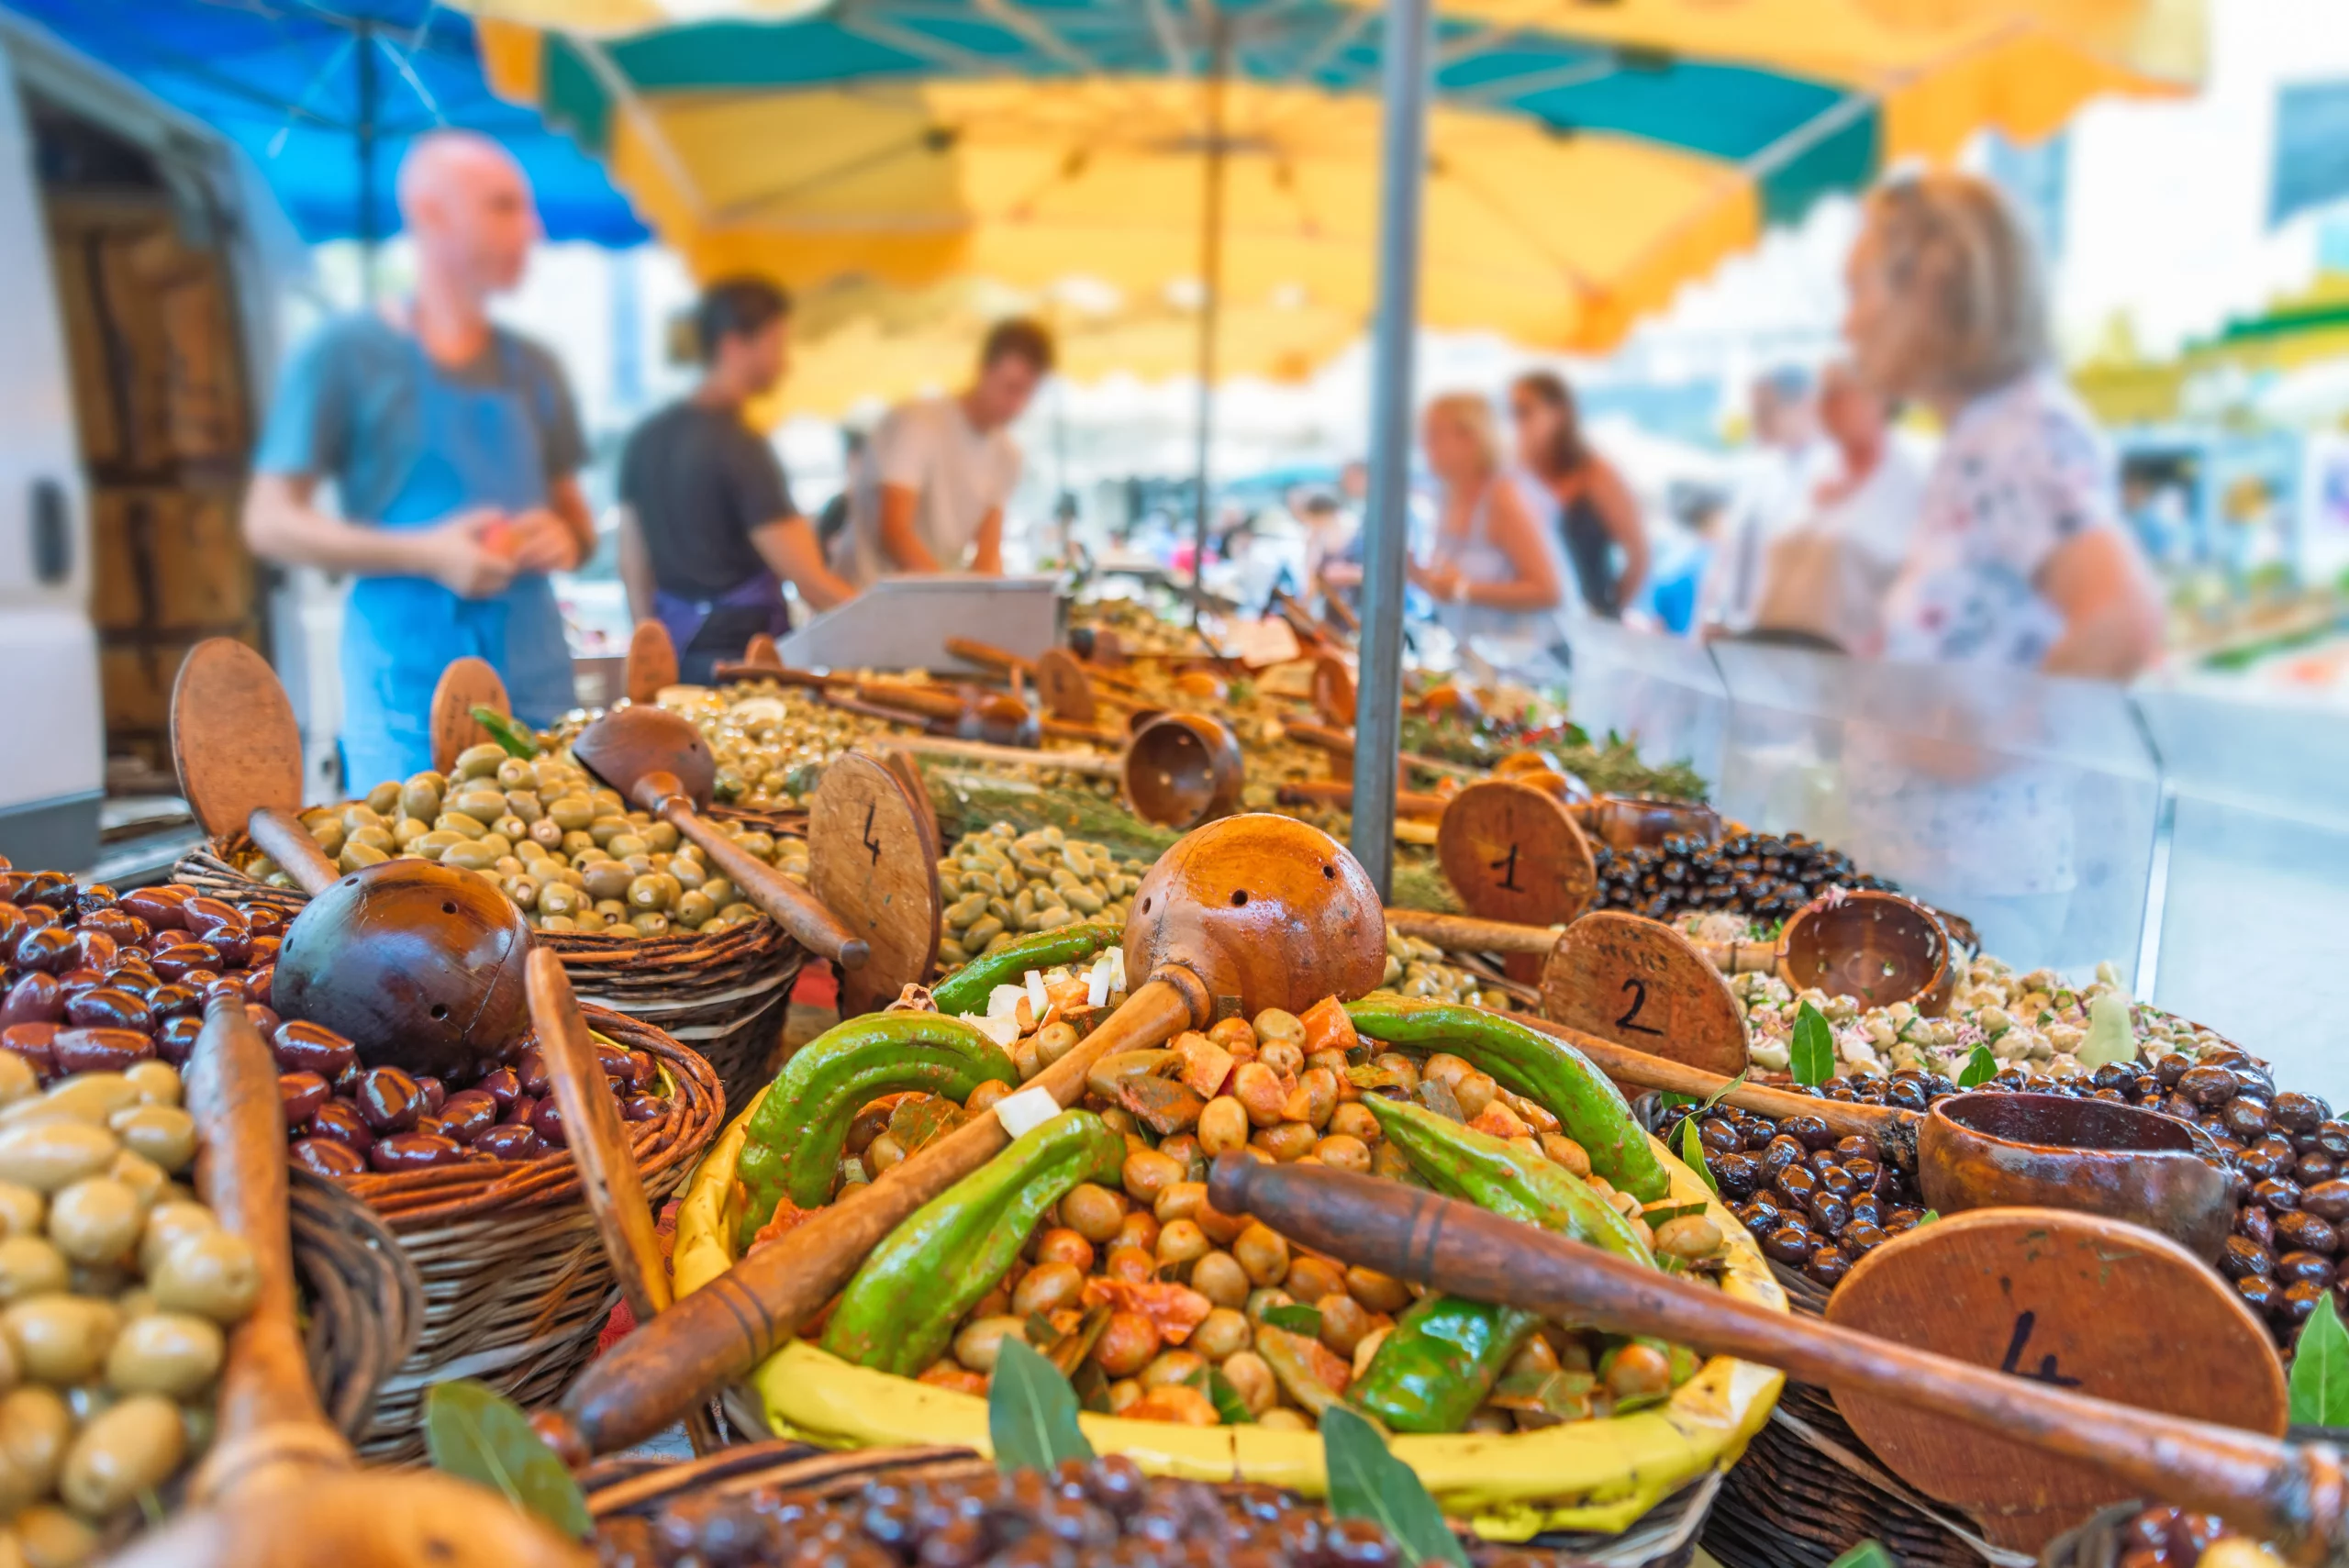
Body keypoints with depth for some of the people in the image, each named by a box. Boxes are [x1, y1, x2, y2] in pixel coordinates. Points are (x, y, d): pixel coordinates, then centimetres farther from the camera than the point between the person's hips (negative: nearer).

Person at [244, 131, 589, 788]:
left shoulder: (534, 368, 15)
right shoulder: (346, 354, -1)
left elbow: (573, 510, 22)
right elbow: (270, 522, -3)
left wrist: (567, 539, -3)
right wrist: (425, 553, -16)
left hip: (535, 675, 5)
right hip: (409, 681, -4)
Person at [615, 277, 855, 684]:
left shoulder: (645, 438, 9)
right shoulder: (741, 448, -14)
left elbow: (634, 569, 14)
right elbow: (812, 584, -17)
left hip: (674, 655, 8)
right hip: (742, 660, -8)